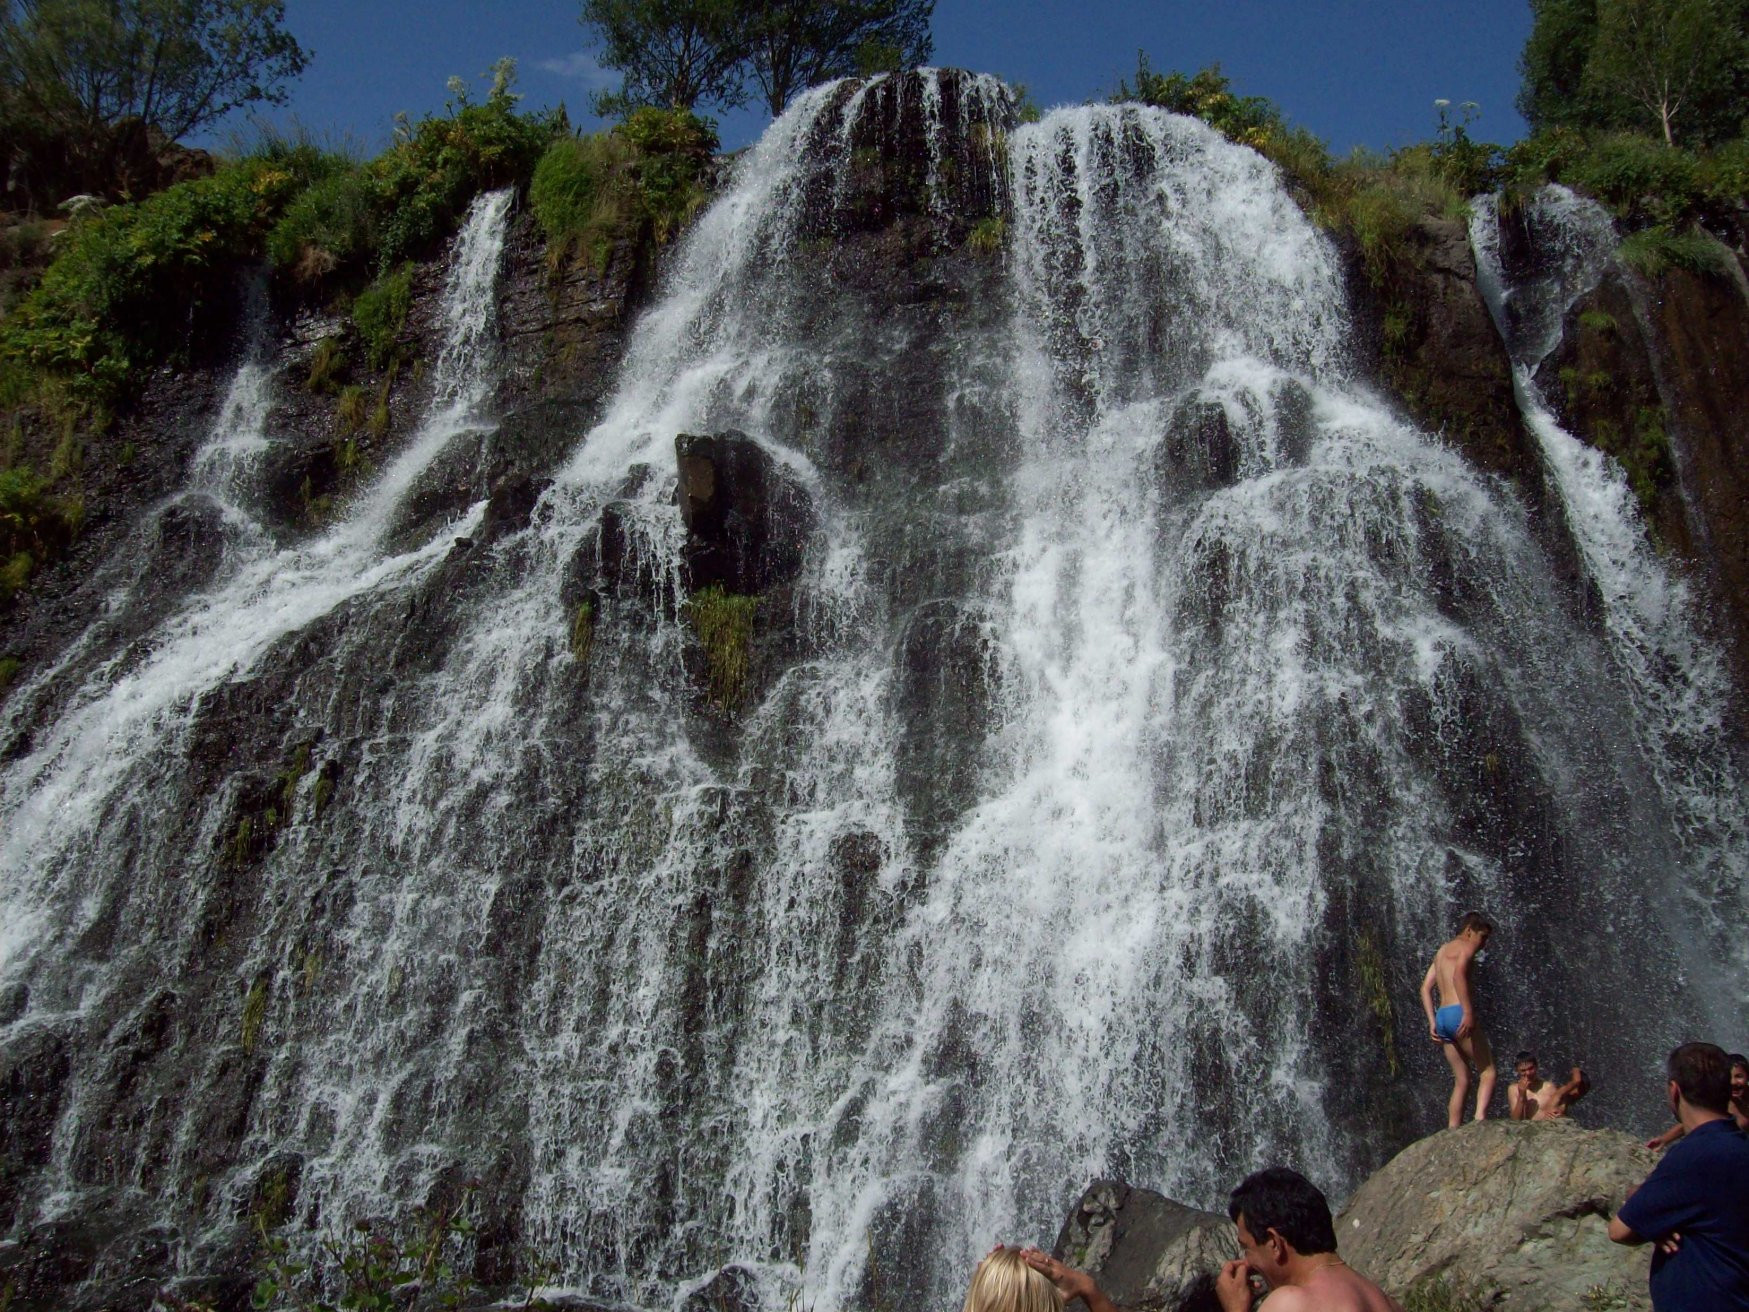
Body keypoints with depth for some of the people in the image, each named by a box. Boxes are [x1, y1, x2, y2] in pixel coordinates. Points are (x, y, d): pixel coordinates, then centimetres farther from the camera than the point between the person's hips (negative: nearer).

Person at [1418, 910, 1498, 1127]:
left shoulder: (1442, 951, 26)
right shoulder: (1466, 947, 0)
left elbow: (1425, 988, 20)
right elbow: (1459, 975, -20)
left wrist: (1432, 1021, 14)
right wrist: (1469, 1012, -26)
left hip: (1442, 1015, 8)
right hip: (1459, 1013, -8)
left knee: (1462, 1081, 10)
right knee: (1488, 1071, -4)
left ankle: (1452, 1134, 3)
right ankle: (1480, 1118, -24)